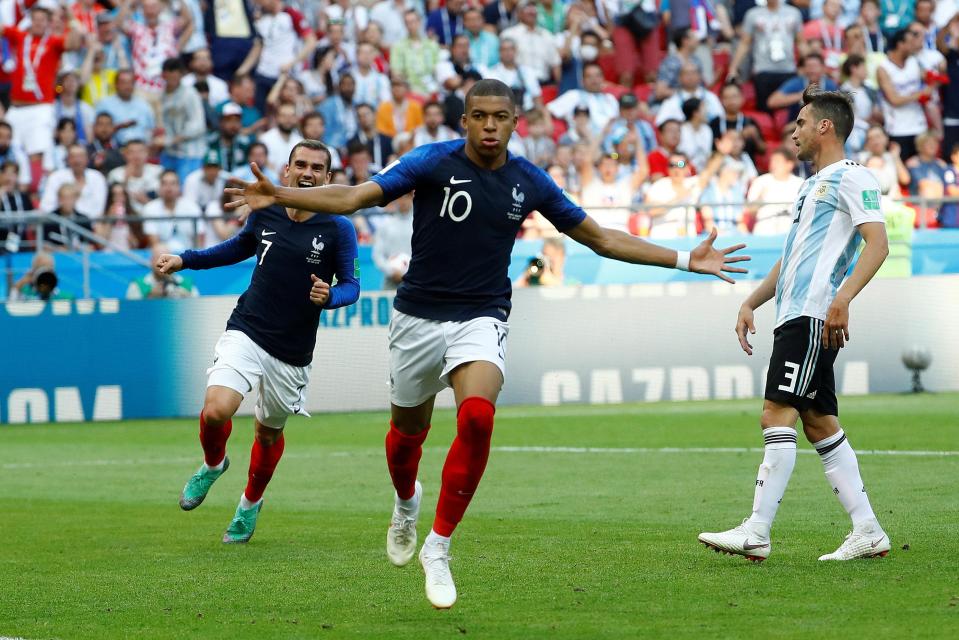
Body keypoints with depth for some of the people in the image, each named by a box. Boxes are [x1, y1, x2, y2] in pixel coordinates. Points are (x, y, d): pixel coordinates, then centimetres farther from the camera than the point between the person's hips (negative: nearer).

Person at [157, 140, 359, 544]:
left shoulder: (338, 229, -9)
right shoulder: (265, 213, 0)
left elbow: (351, 285, -3)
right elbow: (240, 248, 21)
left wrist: (329, 297, -25)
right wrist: (184, 260, 16)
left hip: (291, 355, 0)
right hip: (246, 333, 0)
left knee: (269, 433, 15)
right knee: (216, 411, -22)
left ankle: (251, 504, 43)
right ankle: (213, 465, 12)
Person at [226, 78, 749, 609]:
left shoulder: (529, 182, 1)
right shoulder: (435, 161, -8)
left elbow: (600, 238, 11)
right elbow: (355, 197, -15)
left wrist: (686, 260, 8)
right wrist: (280, 196, -29)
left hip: (481, 318, 0)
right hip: (419, 315, 0)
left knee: (477, 416, -26)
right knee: (408, 431, 14)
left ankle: (437, 547, -15)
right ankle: (406, 502, 51)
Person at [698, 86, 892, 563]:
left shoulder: (851, 178, -4)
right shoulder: (812, 186, 26)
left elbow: (878, 244, -16)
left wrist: (842, 298, -27)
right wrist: (751, 303, 24)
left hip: (813, 316, -10)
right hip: (793, 316, 10)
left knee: (778, 413, -15)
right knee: (819, 423, 7)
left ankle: (756, 533, -19)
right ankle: (867, 532, 8)